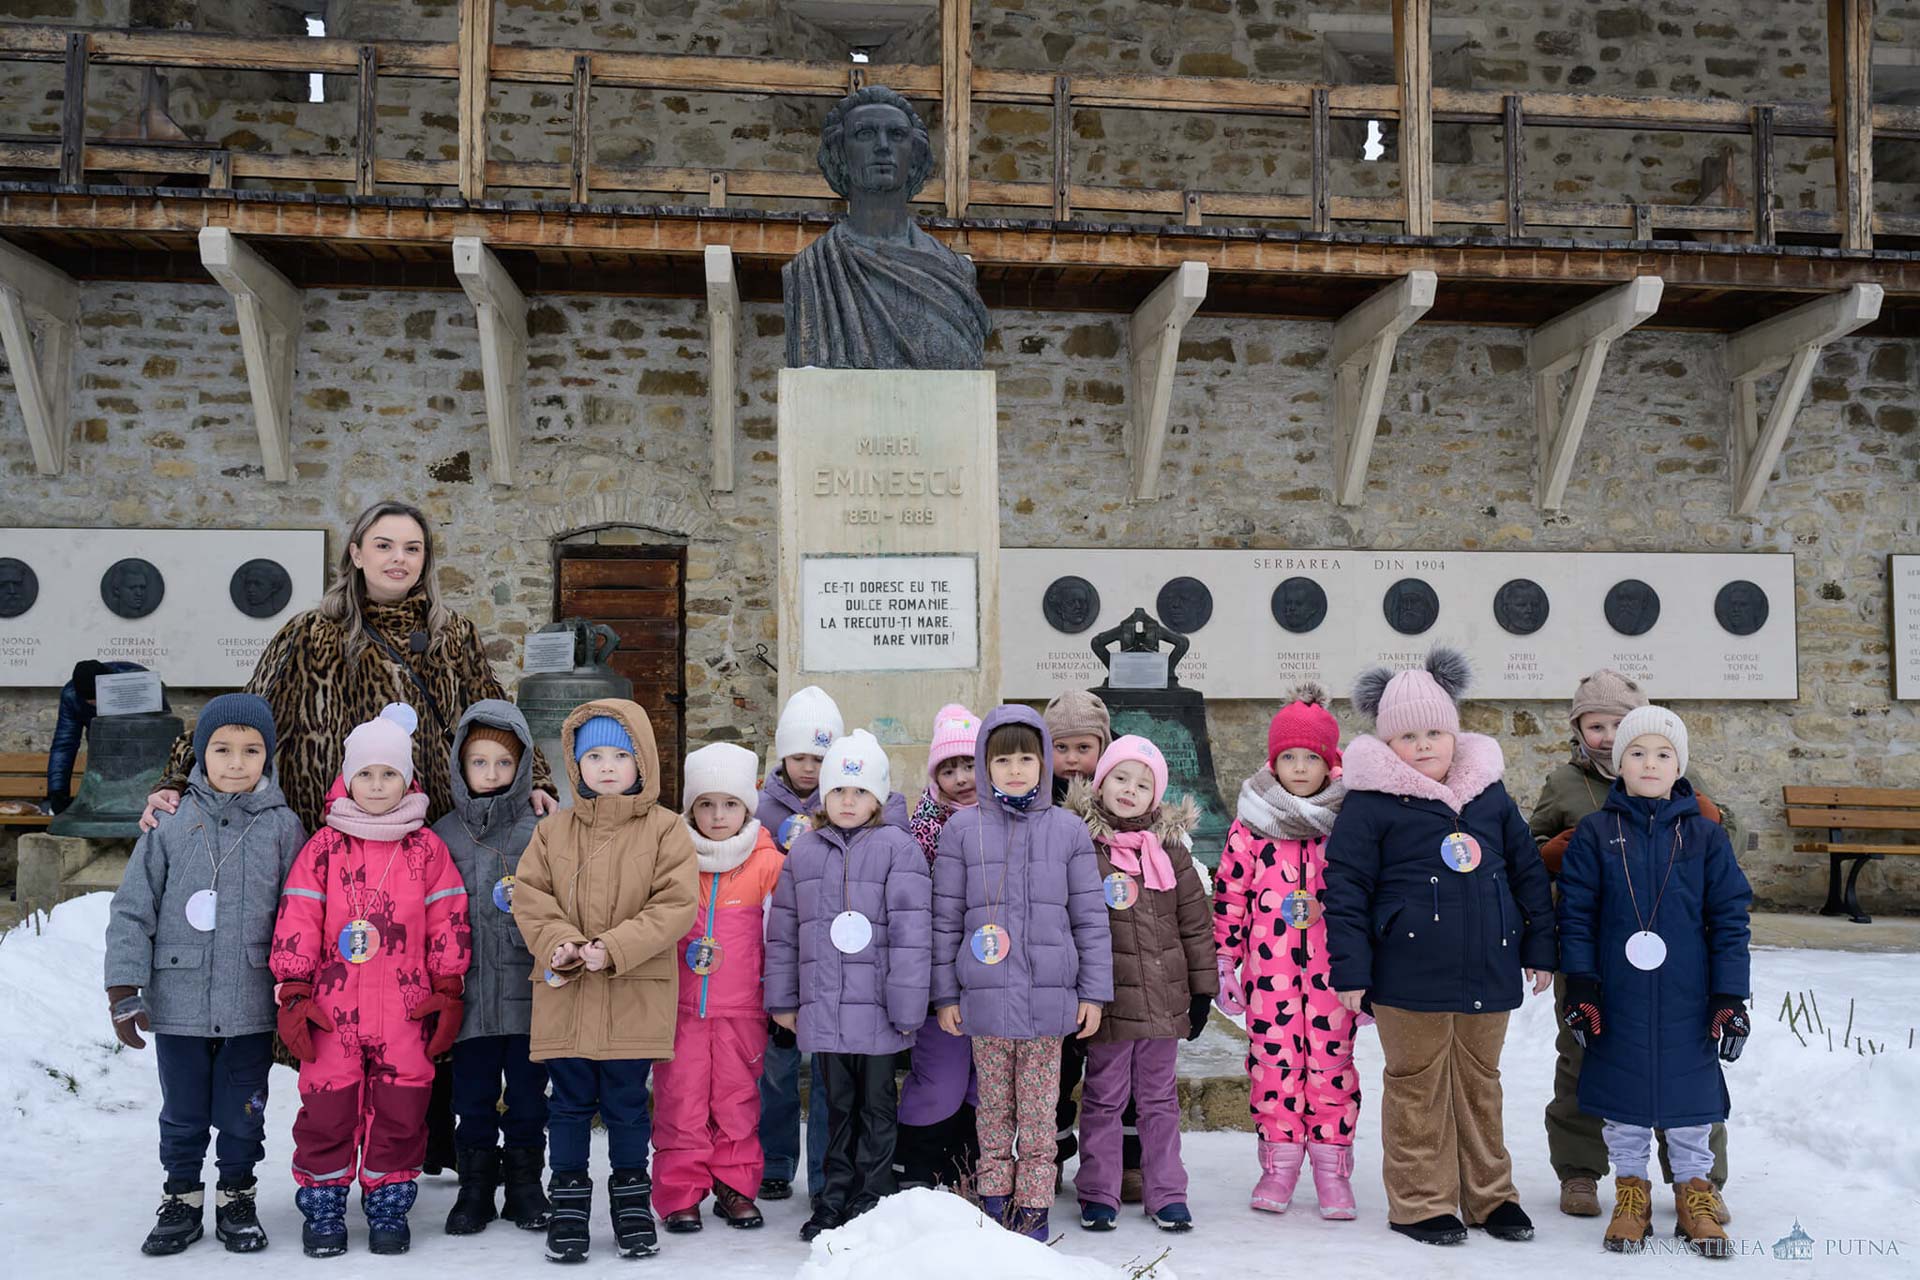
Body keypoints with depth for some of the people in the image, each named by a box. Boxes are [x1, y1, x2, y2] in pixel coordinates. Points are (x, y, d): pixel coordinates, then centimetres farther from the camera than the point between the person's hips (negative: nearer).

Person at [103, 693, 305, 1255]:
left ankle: (237, 1200, 28)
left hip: (253, 1006, -1)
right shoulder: (170, 825, -2)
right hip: (178, 1003, 1)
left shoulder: (282, 826, -2)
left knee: (242, 1114, 10)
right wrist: (124, 993, -4)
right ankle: (181, 1200, 30)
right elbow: (132, 912, 0)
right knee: (182, 1113, 14)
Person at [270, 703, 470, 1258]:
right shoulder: (322, 848, 2)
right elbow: (296, 923, 0)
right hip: (332, 1009, 0)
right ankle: (322, 1206, 20)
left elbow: (448, 922, 4)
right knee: (326, 1107, 5)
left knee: (400, 1112, 5)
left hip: (406, 1013, 0)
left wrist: (447, 993, 3)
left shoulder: (426, 849, 3)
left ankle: (389, 1205, 20)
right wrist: (293, 994, -4)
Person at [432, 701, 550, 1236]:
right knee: (473, 1101, 10)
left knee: (528, 1097, 9)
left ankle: (525, 1186, 24)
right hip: (470, 997, 1)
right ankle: (475, 1189, 23)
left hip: (528, 995, -1)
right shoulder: (443, 835, 5)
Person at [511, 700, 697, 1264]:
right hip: (565, 995, 2)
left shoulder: (664, 829, -3)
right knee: (570, 1104, 11)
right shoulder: (553, 829, 5)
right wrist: (559, 942, -15)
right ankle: (568, 1206, 23)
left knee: (627, 1104, 9)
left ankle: (632, 1203, 25)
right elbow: (529, 895, 3)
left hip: (635, 997, -2)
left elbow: (676, 903, -10)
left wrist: (615, 947, -19)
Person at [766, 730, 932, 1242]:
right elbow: (782, 930, 13)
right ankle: (836, 1196, 26)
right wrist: (782, 999, 11)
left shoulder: (898, 848, -6)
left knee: (876, 1106, 9)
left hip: (876, 1008, -4)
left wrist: (906, 1006, -12)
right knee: (838, 1105, 15)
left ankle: (872, 1200, 19)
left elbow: (911, 931, -10)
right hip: (823, 1008, 4)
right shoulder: (803, 852, 8)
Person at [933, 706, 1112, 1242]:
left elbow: (1090, 917, 6)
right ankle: (994, 1199, 22)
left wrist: (1093, 993, 3)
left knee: (1038, 1109, 5)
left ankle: (1034, 1206, 16)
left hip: (1049, 997, 0)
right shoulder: (963, 829, 2)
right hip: (985, 997, 0)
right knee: (994, 1107, 10)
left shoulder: (1069, 830, 3)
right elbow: (946, 918, 5)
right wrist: (946, 995, 4)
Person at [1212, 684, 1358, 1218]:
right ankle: (1279, 1160, 16)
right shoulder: (1251, 824, 2)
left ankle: (1331, 1162, 15)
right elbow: (1229, 893, 5)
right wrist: (1225, 961, 3)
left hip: (1330, 967, 0)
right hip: (1268, 966, 0)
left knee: (1331, 1058, 3)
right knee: (1273, 1056, 4)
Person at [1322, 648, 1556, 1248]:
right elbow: (1344, 888, -7)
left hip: (1488, 972, 4)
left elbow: (1528, 872, 14)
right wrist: (1351, 971, -10)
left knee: (1480, 1083, 17)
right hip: (1410, 977, -4)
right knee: (1418, 1087, 7)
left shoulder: (1489, 794, 7)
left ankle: (1491, 1193, 30)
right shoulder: (1370, 803, -7)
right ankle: (1421, 1200, 18)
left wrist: (1539, 948, 13)